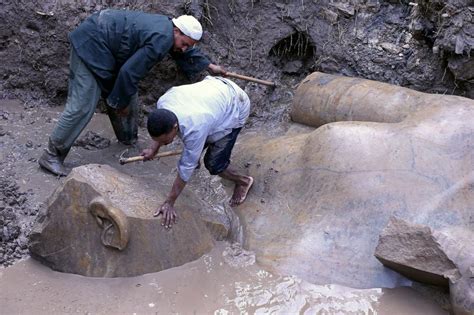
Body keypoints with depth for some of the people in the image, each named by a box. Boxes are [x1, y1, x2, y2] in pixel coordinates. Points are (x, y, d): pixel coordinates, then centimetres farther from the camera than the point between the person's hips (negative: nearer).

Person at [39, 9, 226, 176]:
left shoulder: (167, 26, 6)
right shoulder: (161, 41, -25)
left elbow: (185, 52, 28)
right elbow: (129, 72, -25)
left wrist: (209, 66, 32)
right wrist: (121, 102, -12)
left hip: (107, 49, 10)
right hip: (91, 44, -10)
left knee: (128, 96, 15)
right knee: (82, 106, -12)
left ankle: (128, 139, 33)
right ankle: (51, 155, -4)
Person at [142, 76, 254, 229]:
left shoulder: (194, 129, -42)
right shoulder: (162, 103, -24)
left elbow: (186, 168, -30)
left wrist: (169, 203, -23)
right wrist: (154, 148, -5)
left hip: (235, 108, -7)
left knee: (213, 163, -7)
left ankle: (242, 181, 20)